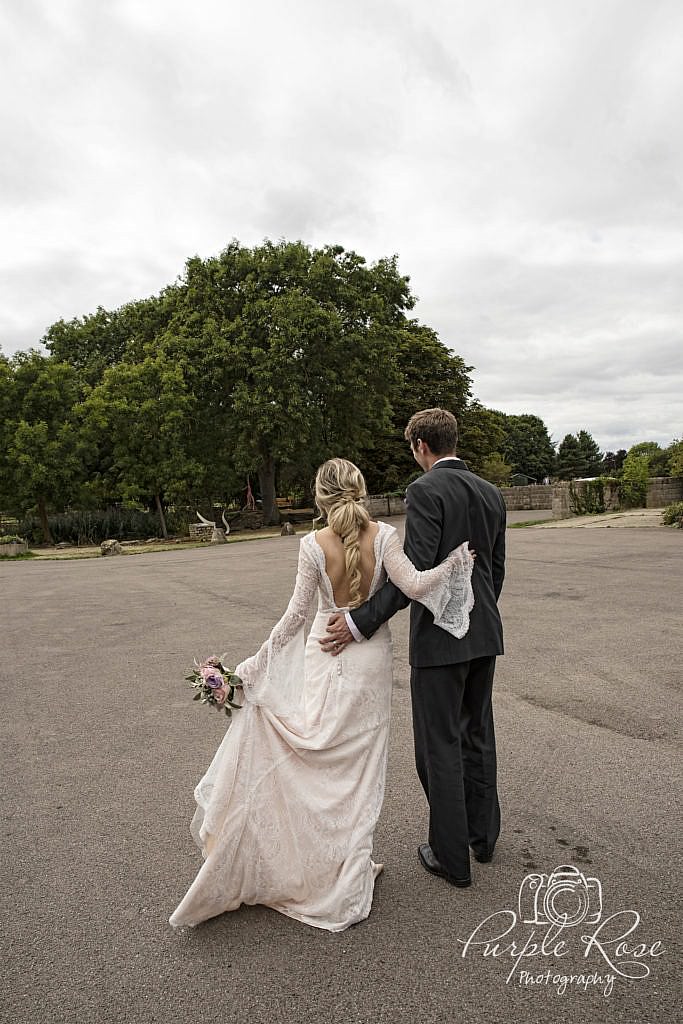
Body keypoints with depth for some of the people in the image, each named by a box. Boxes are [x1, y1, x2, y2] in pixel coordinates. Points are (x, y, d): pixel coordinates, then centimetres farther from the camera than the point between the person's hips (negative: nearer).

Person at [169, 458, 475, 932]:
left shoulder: (314, 544, -11)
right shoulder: (383, 535, -11)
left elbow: (298, 612, -9)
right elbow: (414, 585, -21)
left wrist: (258, 662, -1)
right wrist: (455, 561, -6)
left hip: (325, 657, -1)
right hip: (371, 659, 1)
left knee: (316, 757, 13)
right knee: (358, 763, 14)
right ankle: (350, 870, 28)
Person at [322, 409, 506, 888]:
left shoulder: (425, 490, -15)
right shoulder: (491, 493, 8)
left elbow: (415, 572, -23)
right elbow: (496, 569, 13)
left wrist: (361, 621, -20)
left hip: (439, 636, -8)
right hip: (484, 634, 8)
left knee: (440, 746, 7)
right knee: (478, 733, 22)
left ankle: (452, 857, 22)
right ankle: (484, 835, 38)